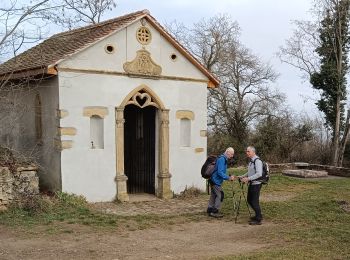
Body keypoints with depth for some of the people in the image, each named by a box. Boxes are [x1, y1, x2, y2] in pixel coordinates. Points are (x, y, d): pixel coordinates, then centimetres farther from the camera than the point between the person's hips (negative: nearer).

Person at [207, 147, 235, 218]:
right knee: (220, 195, -6)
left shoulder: (224, 159, 13)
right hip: (216, 181, -10)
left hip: (214, 180, 10)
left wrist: (229, 177, 13)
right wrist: (229, 178, -24)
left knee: (213, 195, 15)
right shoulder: (222, 159, -19)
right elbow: (220, 172, -26)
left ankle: (210, 210, 23)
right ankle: (215, 211, 0)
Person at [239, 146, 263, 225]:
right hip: (251, 184, 10)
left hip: (256, 184, -10)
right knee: (249, 200, 17)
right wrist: (242, 176, 13)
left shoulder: (257, 161, -17)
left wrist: (248, 178, -26)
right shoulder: (251, 160, 13)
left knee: (255, 201, -5)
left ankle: (258, 220, 6)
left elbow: (259, 174, -25)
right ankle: (258, 215, 32)